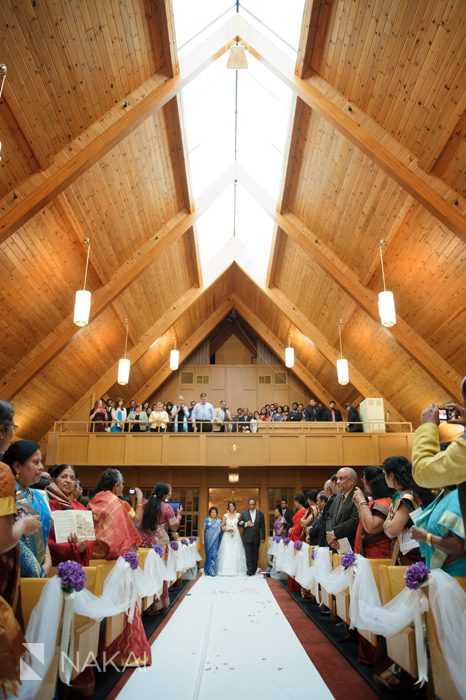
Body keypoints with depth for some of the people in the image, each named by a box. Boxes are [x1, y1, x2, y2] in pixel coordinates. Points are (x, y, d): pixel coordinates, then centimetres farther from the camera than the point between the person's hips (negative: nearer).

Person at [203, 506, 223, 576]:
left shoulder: (219, 521, 6)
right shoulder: (206, 520, 4)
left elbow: (220, 530, 11)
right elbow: (204, 530, 4)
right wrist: (203, 539, -1)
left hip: (215, 540, 0)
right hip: (208, 540, 0)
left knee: (214, 554, -5)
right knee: (208, 554, 4)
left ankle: (212, 571, 0)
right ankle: (207, 570, 14)